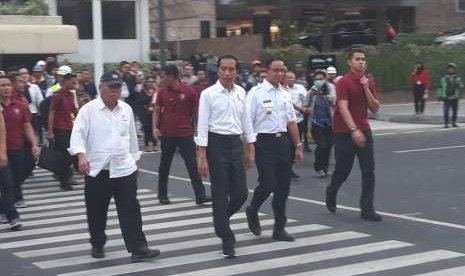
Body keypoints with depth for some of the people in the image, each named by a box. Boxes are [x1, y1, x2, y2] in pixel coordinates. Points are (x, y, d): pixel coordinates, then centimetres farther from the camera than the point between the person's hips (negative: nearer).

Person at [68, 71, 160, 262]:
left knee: (130, 210, -4)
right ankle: (97, 245, 29)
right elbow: (78, 134, -13)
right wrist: (81, 155, -28)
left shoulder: (126, 109, 8)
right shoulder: (89, 110, -5)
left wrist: (134, 159, 20)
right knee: (97, 212, 10)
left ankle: (138, 249, -5)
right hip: (97, 170, -2)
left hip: (124, 169, 2)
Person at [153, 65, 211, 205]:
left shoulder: (189, 91, -6)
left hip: (186, 134, -2)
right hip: (167, 135, 2)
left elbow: (196, 111, 1)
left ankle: (200, 195, -2)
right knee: (164, 166, 10)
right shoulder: (162, 92, 2)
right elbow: (157, 111, 10)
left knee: (193, 165, -4)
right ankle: (162, 195, 24)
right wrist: (155, 127, -4)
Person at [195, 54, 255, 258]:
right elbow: (202, 126, -9)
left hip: (236, 143, 5)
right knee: (220, 194, 2)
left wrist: (250, 148, 12)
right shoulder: (208, 94, -8)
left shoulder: (241, 92, 6)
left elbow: (246, 121, 13)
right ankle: (227, 240, 12)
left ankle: (220, 221, 33)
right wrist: (202, 157, -13)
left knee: (241, 193, 5)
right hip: (217, 143, -5)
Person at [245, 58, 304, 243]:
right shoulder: (256, 93, -6)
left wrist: (298, 146, 16)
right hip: (264, 142, -6)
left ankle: (279, 228, 17)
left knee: (283, 186, 7)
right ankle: (252, 211, 18)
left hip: (283, 141, 6)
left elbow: (291, 122, 19)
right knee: (268, 183, -13)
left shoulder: (285, 95, 14)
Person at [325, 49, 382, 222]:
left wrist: (366, 89, -9)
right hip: (344, 133, -5)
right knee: (343, 170, 6)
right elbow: (343, 108, -21)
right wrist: (354, 130, -33)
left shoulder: (369, 82, 8)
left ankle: (367, 209, 1)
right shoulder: (343, 82, -11)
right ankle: (331, 192, 36)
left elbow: (375, 109, 4)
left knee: (368, 172, -2)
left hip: (363, 131, 5)